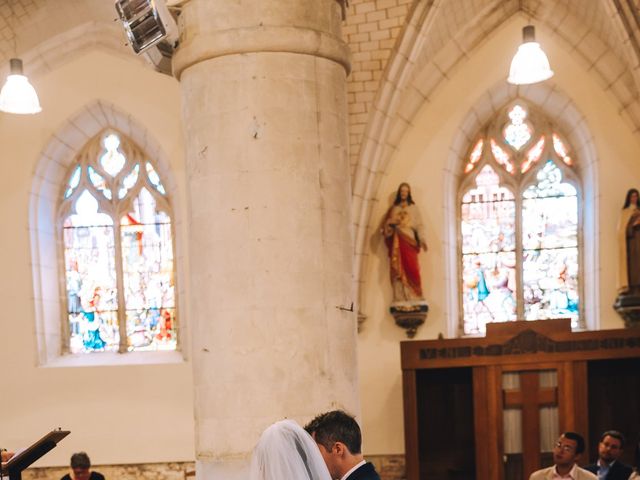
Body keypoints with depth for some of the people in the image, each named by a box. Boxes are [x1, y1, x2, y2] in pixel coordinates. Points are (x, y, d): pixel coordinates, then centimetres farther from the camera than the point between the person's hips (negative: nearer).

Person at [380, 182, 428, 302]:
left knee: (411, 267, -12)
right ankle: (400, 298, -10)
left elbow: (419, 225, 6)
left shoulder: (413, 208, 15)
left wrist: (422, 239, -8)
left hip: (409, 240, -1)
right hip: (396, 242, 1)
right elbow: (386, 224, 13)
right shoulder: (393, 208, 19)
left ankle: (413, 297, -13)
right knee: (398, 269, -7)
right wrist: (391, 223, -10)